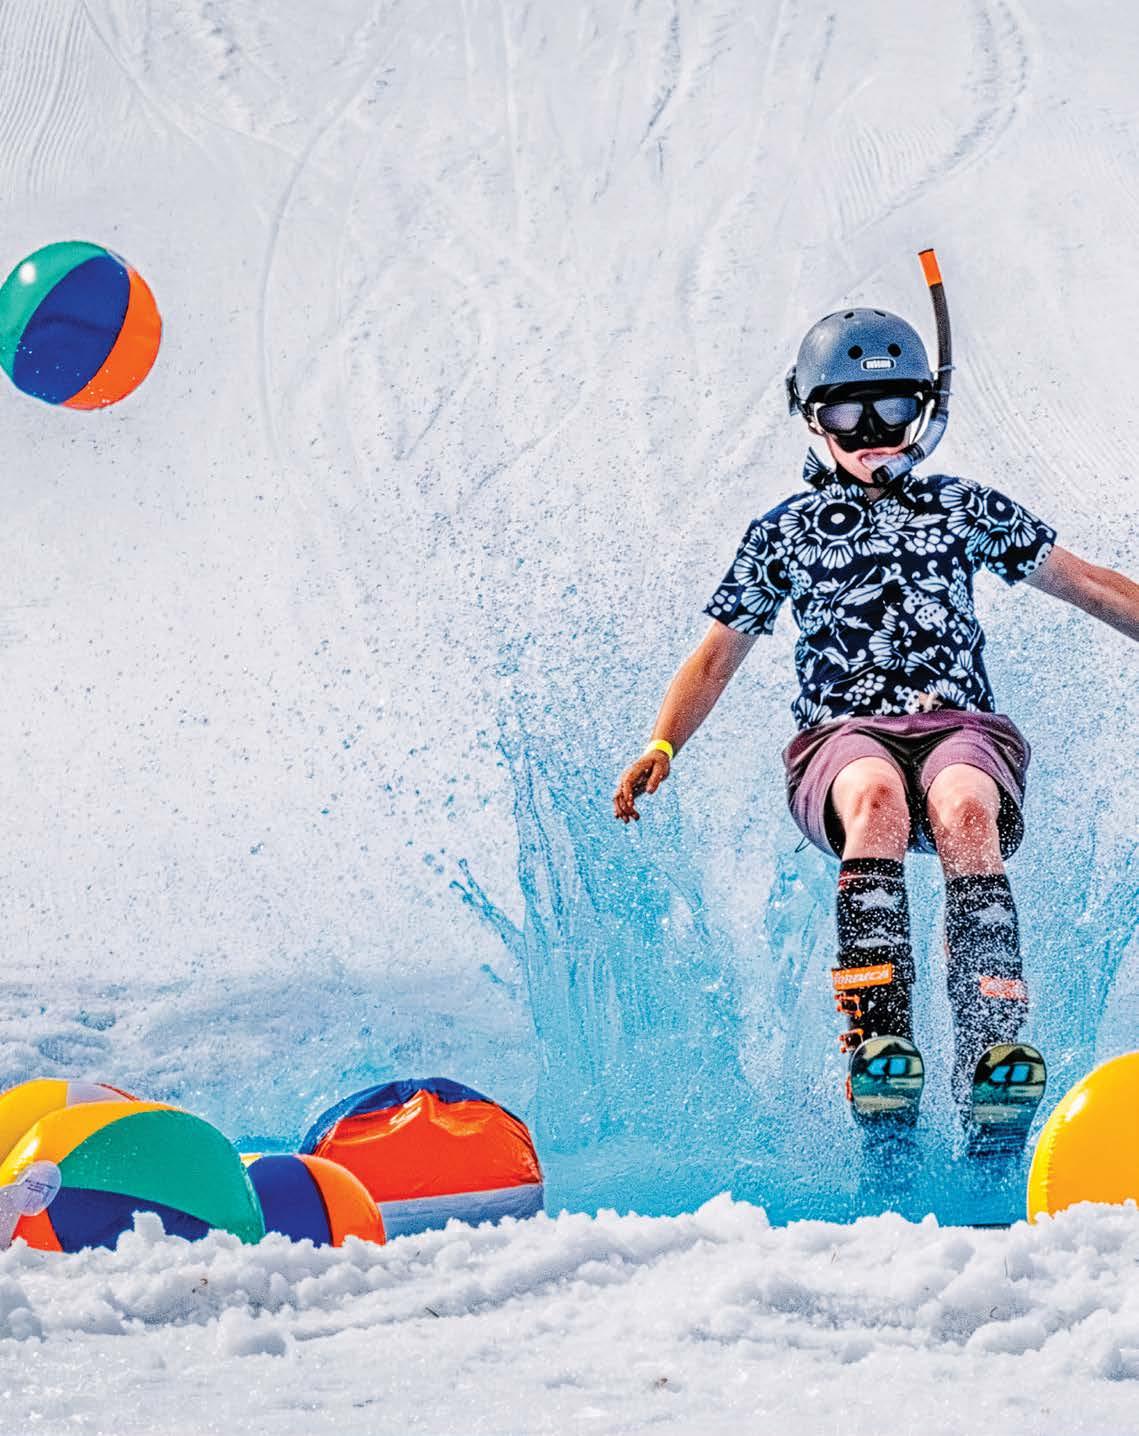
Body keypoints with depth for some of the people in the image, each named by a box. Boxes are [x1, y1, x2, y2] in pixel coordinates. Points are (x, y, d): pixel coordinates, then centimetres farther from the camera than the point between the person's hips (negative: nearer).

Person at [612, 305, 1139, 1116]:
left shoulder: (964, 509, 20)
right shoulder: (782, 533, 20)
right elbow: (717, 657, 21)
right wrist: (661, 747, 5)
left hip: (962, 728, 0)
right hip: (844, 737, 0)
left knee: (963, 810, -37)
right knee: (877, 794, -38)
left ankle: (991, 1050, -46)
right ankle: (878, 1042, -48)